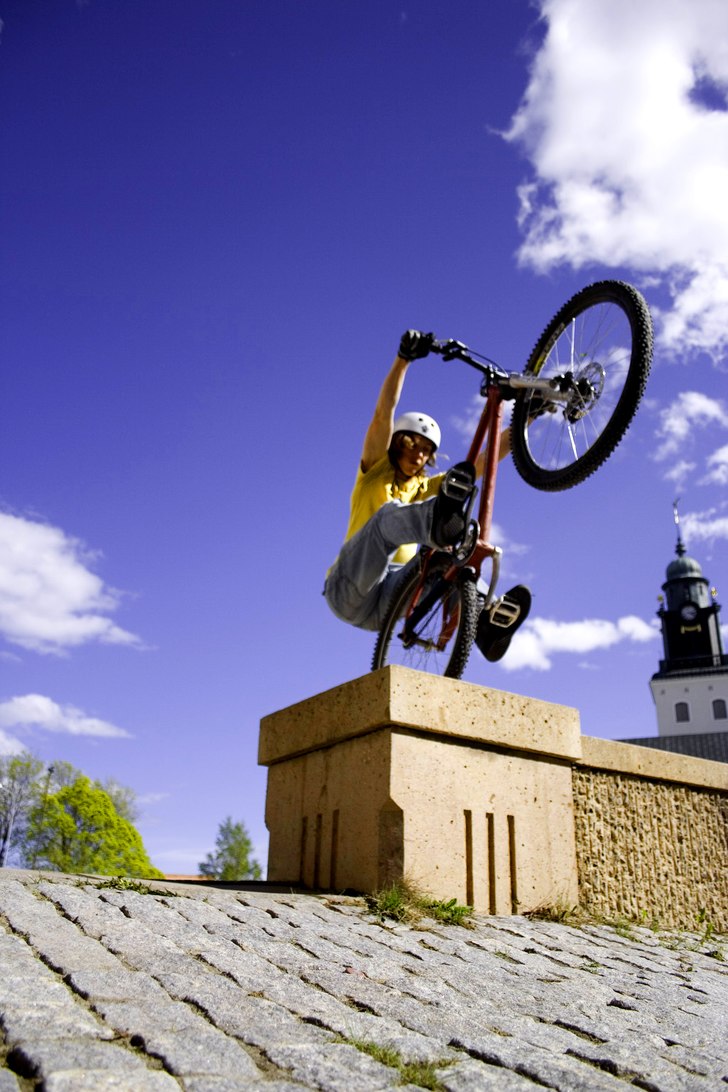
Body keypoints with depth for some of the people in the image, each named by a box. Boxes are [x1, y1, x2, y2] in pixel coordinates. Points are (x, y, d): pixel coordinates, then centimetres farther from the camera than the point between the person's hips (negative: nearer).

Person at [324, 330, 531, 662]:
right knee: (389, 514, -31)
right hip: (350, 589, -4)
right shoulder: (376, 472, 12)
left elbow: (485, 459, 15)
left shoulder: (429, 489, 23)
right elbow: (383, 414, -3)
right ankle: (437, 521, -66)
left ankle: (484, 620, -52)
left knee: (446, 553, -25)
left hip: (389, 602, 4)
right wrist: (403, 358, -15)